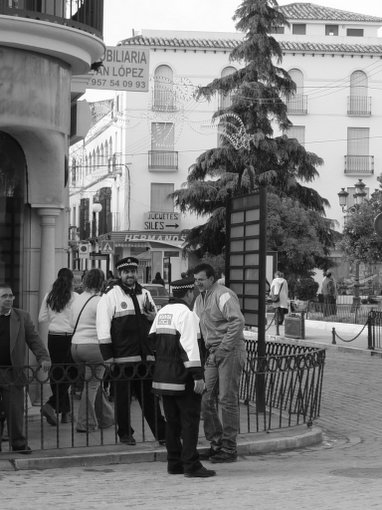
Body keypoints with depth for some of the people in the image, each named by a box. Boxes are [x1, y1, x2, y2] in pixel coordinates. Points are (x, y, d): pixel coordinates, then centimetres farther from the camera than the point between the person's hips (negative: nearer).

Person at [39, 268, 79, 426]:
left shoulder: (49, 297, 3)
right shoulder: (74, 297, -10)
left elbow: (41, 318, 6)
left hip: (53, 337, 5)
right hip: (69, 337, -5)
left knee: (57, 373, 11)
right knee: (68, 375, 2)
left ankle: (65, 412, 16)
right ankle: (51, 405, -15)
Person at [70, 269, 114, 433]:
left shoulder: (78, 300, 12)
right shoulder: (99, 302, -12)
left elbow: (72, 323, 18)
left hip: (76, 345, 8)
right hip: (93, 346, -8)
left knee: (94, 383, 17)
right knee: (92, 384, 0)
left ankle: (106, 418, 27)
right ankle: (85, 424, 3)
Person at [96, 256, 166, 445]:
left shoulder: (144, 294, 15)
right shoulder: (111, 294, -3)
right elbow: (103, 326, -8)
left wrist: (152, 315, 0)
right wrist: (107, 356, -13)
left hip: (145, 356, 5)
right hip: (122, 357, -4)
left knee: (150, 397, 8)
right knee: (123, 397, 4)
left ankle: (161, 433, 12)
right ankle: (125, 433, 16)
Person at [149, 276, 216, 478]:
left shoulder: (162, 312, 13)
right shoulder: (186, 314, -13)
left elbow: (152, 339, 17)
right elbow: (190, 346, -20)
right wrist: (198, 375, -21)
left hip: (163, 376, 8)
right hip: (182, 377, -8)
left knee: (172, 420, 14)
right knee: (190, 420, -4)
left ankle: (174, 463, 18)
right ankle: (191, 465, -6)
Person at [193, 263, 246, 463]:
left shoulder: (223, 295, -11)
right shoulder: (200, 299, 17)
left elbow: (237, 322, -20)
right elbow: (195, 325, 23)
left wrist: (222, 350, -19)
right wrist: (208, 351, 9)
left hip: (230, 351, -8)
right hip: (212, 354, 8)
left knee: (228, 400, -5)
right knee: (206, 399, 4)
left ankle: (229, 449, 2)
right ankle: (216, 443, 16)